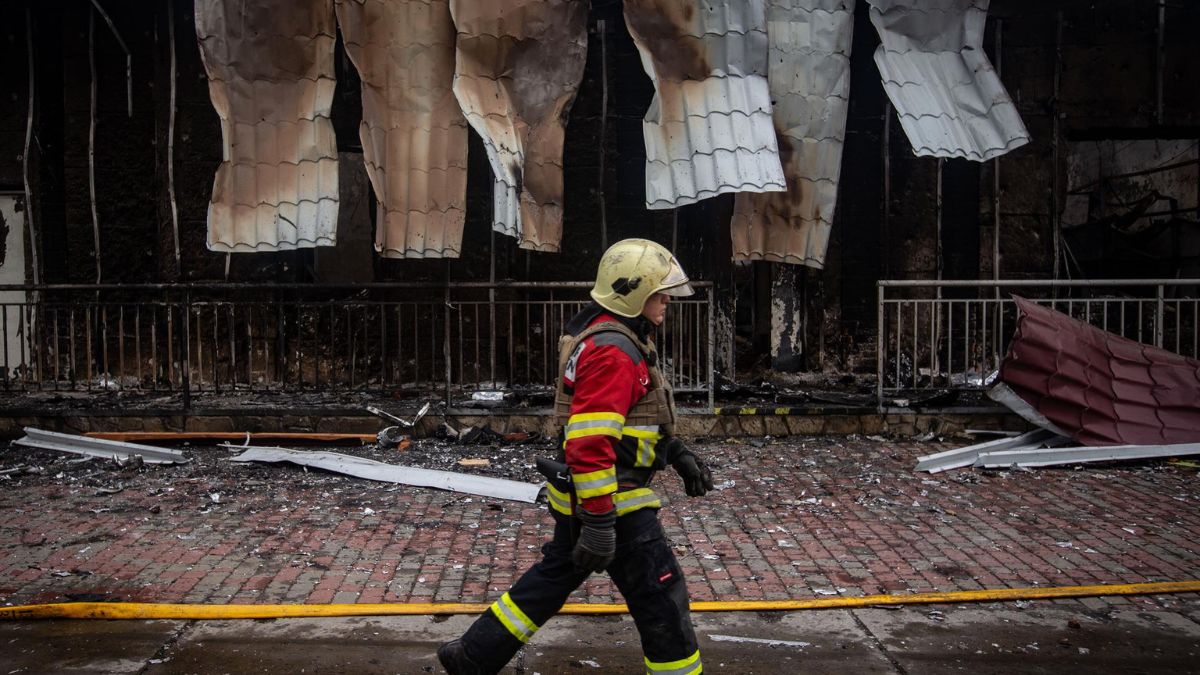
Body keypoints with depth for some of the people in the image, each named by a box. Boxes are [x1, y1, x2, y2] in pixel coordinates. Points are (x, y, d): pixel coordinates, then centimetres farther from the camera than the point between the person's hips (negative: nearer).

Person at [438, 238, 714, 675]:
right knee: (660, 595, 3)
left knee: (555, 576, 22)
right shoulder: (613, 352, -23)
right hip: (608, 498, -11)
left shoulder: (614, 337, 12)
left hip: (578, 494, 11)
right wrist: (600, 522, -28)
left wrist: (677, 453, 21)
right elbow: (591, 444, -29)